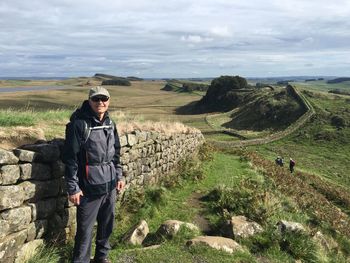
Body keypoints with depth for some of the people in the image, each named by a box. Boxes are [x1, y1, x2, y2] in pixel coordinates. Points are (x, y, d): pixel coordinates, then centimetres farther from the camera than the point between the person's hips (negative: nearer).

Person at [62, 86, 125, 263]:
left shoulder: (110, 124, 7)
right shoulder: (79, 124, -14)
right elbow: (70, 158, -14)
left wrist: (119, 176, 15)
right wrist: (73, 188, -14)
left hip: (110, 185, 7)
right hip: (89, 188, -6)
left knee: (107, 224, 18)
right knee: (85, 229, 3)